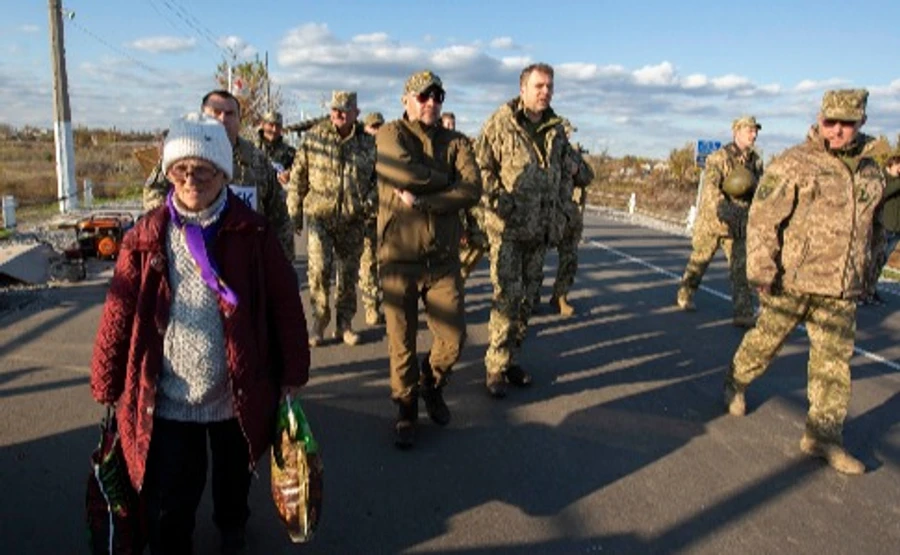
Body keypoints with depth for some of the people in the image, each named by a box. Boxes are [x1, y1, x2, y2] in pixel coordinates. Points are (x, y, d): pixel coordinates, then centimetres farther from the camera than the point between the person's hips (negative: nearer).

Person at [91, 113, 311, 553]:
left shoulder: (253, 234, -9)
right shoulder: (146, 236, -6)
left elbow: (285, 304, -6)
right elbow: (119, 314, -2)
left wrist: (292, 374, -3)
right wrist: (106, 386, 2)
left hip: (238, 396, 1)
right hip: (166, 400, 0)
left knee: (234, 477, 26)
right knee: (168, 506, 7)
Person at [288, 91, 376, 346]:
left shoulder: (368, 143, 3)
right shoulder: (314, 137, 1)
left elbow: (379, 177, 13)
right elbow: (298, 174, 4)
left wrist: (370, 201, 0)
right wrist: (294, 208, 2)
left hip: (353, 219, 2)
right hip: (319, 214, -2)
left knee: (349, 273, 9)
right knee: (319, 269, -12)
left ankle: (344, 324, 23)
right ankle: (318, 321, 7)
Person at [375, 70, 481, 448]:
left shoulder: (456, 142, 7)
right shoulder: (391, 134, 0)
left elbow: (472, 190, -11)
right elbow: (402, 172, -22)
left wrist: (420, 200, -18)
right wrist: (445, 179, -8)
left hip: (443, 260, 3)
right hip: (398, 259, -2)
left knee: (454, 339, 5)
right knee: (401, 343, 7)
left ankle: (431, 385, 36)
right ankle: (406, 411, 29)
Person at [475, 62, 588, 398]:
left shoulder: (556, 128, 11)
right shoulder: (500, 123, -6)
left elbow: (567, 169, 22)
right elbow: (481, 168, -8)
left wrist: (559, 215, 15)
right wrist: (499, 203, -15)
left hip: (540, 229, 6)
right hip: (507, 228, -6)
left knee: (528, 297, 10)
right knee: (507, 297, -9)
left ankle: (512, 358, 24)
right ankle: (496, 367, 2)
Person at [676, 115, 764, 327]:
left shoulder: (756, 161, 7)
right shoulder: (718, 158, -12)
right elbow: (709, 186, -26)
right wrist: (722, 208, -40)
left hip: (738, 226, 4)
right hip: (712, 220, -4)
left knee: (741, 267, -5)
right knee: (698, 261, 13)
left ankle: (743, 313, -5)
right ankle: (684, 296, 34)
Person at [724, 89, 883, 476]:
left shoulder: (870, 172, 11)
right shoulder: (793, 164, -8)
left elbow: (873, 224, 24)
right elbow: (762, 219, -13)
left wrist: (861, 273, 23)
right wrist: (761, 272, -19)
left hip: (840, 291, 5)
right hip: (790, 281, -5)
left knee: (834, 360, 4)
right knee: (765, 340, 10)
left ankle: (822, 435, 13)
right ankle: (735, 384, 37)